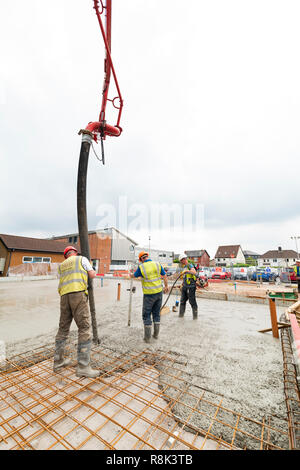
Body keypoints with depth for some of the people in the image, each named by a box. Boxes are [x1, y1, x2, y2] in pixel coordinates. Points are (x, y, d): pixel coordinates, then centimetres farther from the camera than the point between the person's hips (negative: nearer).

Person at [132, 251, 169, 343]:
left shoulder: (141, 267, -13)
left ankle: (147, 337, 16)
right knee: (156, 313, 18)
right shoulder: (157, 264, -4)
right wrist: (166, 286, 21)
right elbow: (165, 276, 5)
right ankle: (156, 334, 29)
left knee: (146, 315, 10)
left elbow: (134, 276, 6)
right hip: (159, 292, 4)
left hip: (149, 295, -4)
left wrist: (131, 275, 30)